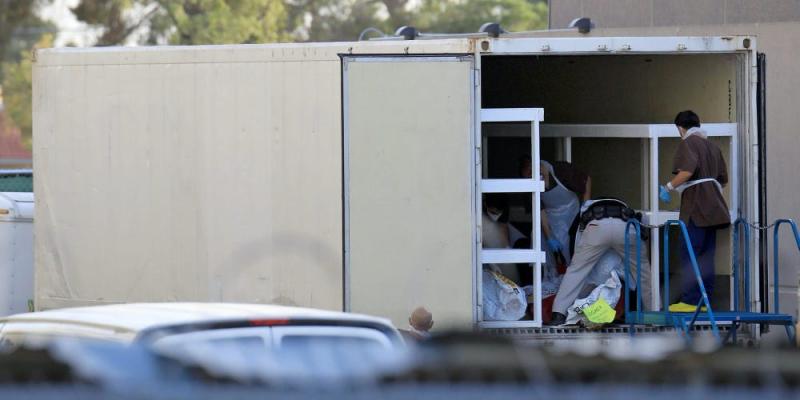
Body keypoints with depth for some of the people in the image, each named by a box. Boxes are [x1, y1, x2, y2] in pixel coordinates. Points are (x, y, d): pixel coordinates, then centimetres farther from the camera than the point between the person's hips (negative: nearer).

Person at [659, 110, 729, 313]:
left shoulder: (688, 143, -4)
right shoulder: (712, 146, 20)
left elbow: (687, 170, -22)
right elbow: (723, 179, 21)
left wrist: (669, 187, -14)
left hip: (695, 208, -8)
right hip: (712, 209, 8)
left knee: (690, 255, -7)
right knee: (706, 256, 9)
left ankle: (690, 300, -11)